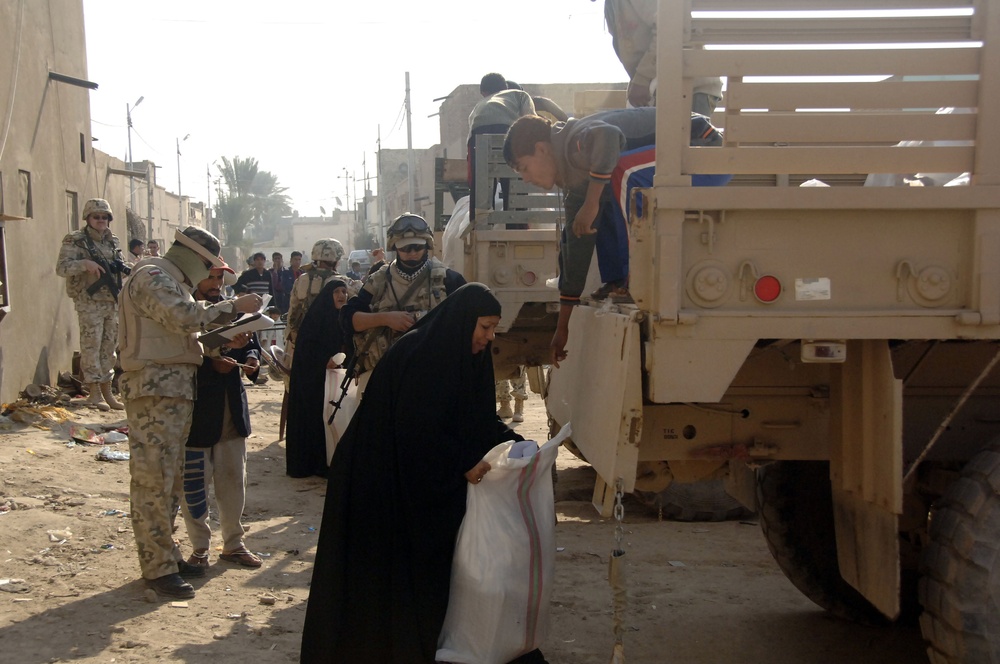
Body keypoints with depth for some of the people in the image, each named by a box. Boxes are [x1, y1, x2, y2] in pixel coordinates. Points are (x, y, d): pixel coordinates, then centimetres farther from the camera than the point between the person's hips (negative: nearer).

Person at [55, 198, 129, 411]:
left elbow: (120, 268, 23)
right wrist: (85, 264, -28)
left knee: (109, 347, 10)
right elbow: (62, 268, -13)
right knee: (91, 345, -5)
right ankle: (94, 393, 0)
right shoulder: (75, 241, -5)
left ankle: (107, 391, 17)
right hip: (90, 302, -6)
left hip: (112, 302, 6)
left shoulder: (112, 241, 14)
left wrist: (124, 268, 0)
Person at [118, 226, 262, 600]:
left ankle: (167, 555, 20)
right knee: (153, 481, -7)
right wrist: (234, 306, -15)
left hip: (177, 390, 11)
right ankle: (158, 568, -4)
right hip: (154, 391, -11)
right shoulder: (151, 278, -9)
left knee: (172, 479, 13)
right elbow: (185, 317, -22)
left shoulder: (173, 283, 24)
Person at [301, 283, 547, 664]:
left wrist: (513, 443, -4)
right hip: (383, 480, -8)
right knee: (386, 566, 1)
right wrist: (462, 464, -23)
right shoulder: (418, 355, -23)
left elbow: (478, 420, 10)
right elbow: (415, 430, -26)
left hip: (426, 480, 8)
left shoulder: (465, 358, 4)